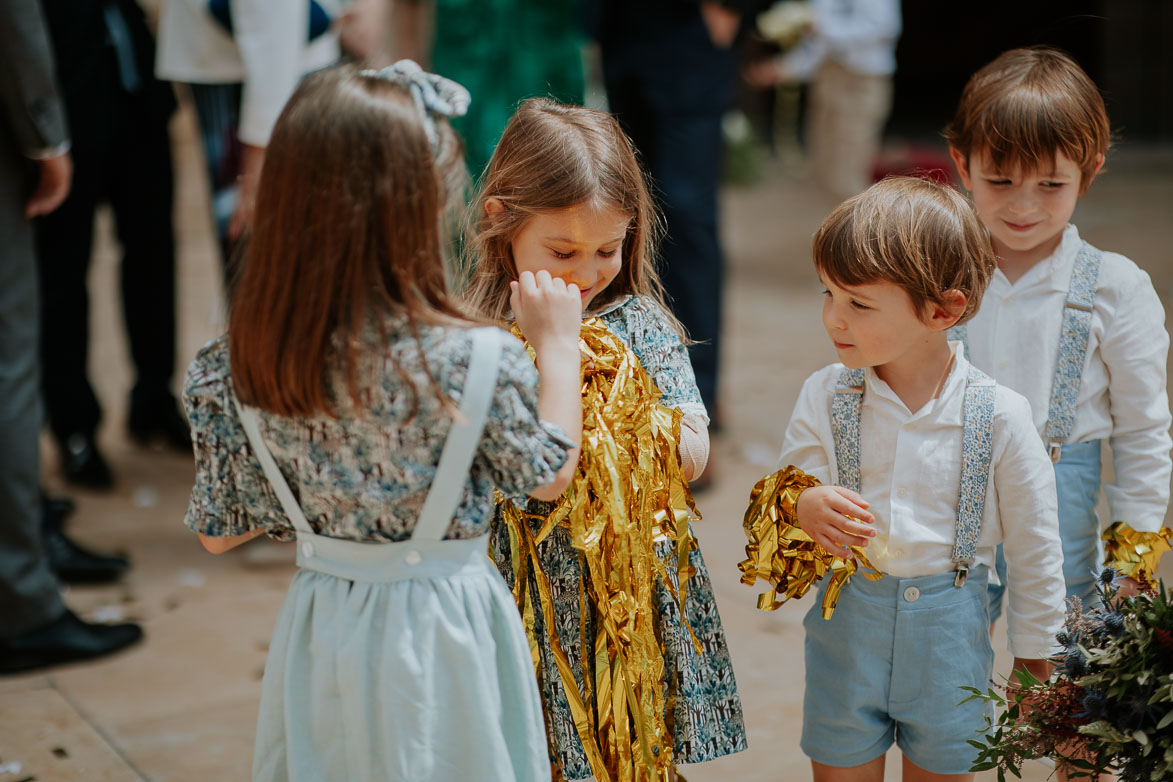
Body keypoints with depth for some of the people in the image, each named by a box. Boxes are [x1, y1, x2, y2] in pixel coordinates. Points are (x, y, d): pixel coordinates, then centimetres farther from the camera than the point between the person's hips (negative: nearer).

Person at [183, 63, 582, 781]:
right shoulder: (479, 362, -24)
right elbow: (549, 474, -4)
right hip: (440, 636, -3)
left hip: (323, 631, 4)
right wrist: (558, 343, 5)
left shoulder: (240, 365, -12)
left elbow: (219, 532, 0)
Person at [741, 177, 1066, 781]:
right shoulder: (824, 397, -6)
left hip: (949, 633, -1)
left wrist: (1033, 656, 5)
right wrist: (802, 508, -26)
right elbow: (784, 495, -2)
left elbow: (1034, 545, -2)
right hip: (846, 623, 1)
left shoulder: (998, 414, -11)